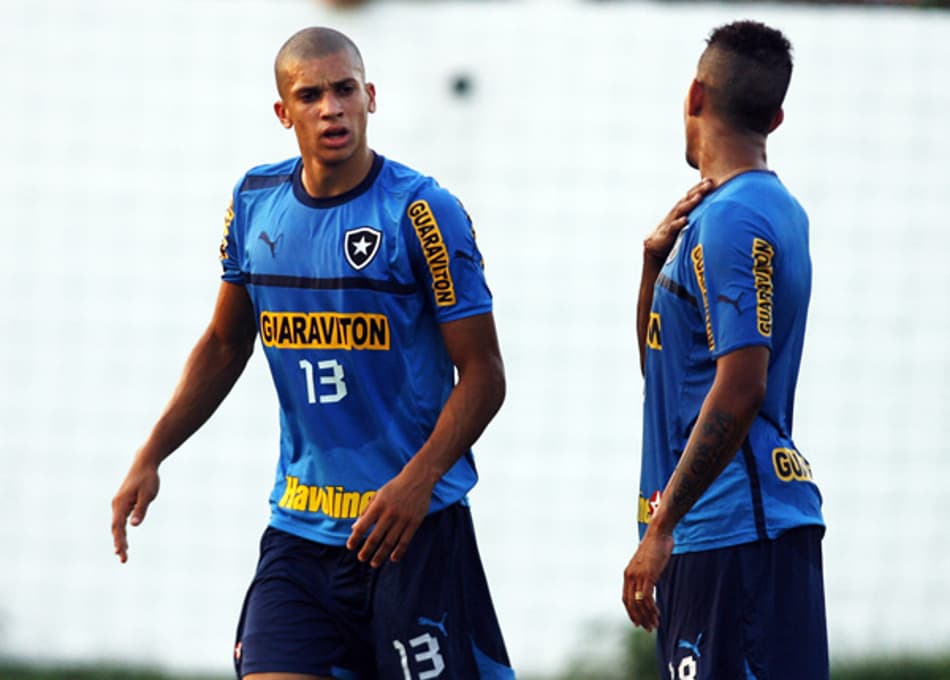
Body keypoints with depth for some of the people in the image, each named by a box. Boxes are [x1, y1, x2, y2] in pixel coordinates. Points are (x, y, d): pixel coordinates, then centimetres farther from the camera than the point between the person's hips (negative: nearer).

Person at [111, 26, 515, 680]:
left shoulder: (421, 211, -9)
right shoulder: (255, 203, 7)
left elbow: (483, 373, -9)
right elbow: (224, 345, 21)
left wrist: (417, 480, -22)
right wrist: (150, 458, 13)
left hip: (415, 526, -5)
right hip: (298, 526, 5)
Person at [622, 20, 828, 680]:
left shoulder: (734, 219, -14)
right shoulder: (777, 210, 17)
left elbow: (740, 390, -21)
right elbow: (657, 364, 26)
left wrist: (662, 529, -19)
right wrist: (656, 260, 8)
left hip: (735, 527, -10)